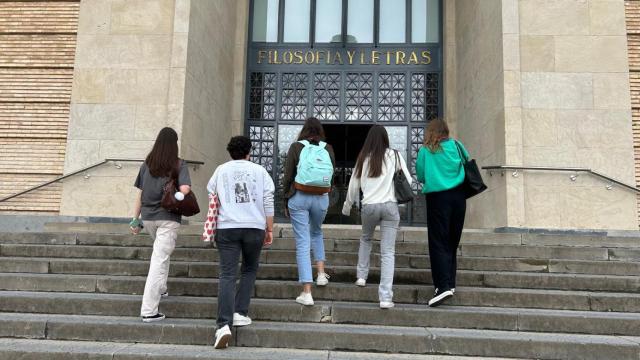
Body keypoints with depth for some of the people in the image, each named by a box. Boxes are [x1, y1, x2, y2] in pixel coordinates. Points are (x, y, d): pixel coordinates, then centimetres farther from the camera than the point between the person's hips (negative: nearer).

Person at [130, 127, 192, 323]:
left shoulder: (147, 164, 5)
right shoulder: (179, 165, -6)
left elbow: (140, 193, 6)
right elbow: (184, 189, -20)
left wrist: (135, 219, 11)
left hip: (148, 216, 5)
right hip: (168, 218, -5)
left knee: (162, 252, 30)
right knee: (159, 260, -4)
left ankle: (161, 289, 37)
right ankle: (149, 310, -6)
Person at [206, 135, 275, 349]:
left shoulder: (220, 171, 12)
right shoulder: (259, 171, 8)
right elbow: (268, 202, 4)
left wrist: (213, 225, 30)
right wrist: (270, 229, 9)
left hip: (227, 227, 0)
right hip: (254, 227, 0)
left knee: (227, 275, -3)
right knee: (250, 270, 18)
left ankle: (224, 324, -14)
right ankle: (240, 313, 10)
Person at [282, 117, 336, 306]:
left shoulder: (296, 147, -1)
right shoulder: (327, 149, 4)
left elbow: (287, 177, -1)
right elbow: (332, 175, 7)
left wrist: (286, 202, 7)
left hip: (299, 197, -2)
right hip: (321, 198, 3)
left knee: (302, 243, 0)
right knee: (316, 233, 29)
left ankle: (306, 292, -1)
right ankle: (321, 273, 22)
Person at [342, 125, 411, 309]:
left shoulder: (363, 158, 8)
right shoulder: (394, 155, 2)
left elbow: (353, 186, 14)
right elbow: (408, 180, -1)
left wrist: (347, 207, 27)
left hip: (369, 206, 2)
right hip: (390, 206, -2)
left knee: (366, 239, 30)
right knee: (388, 252, -1)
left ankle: (361, 276, 30)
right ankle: (385, 297, -5)